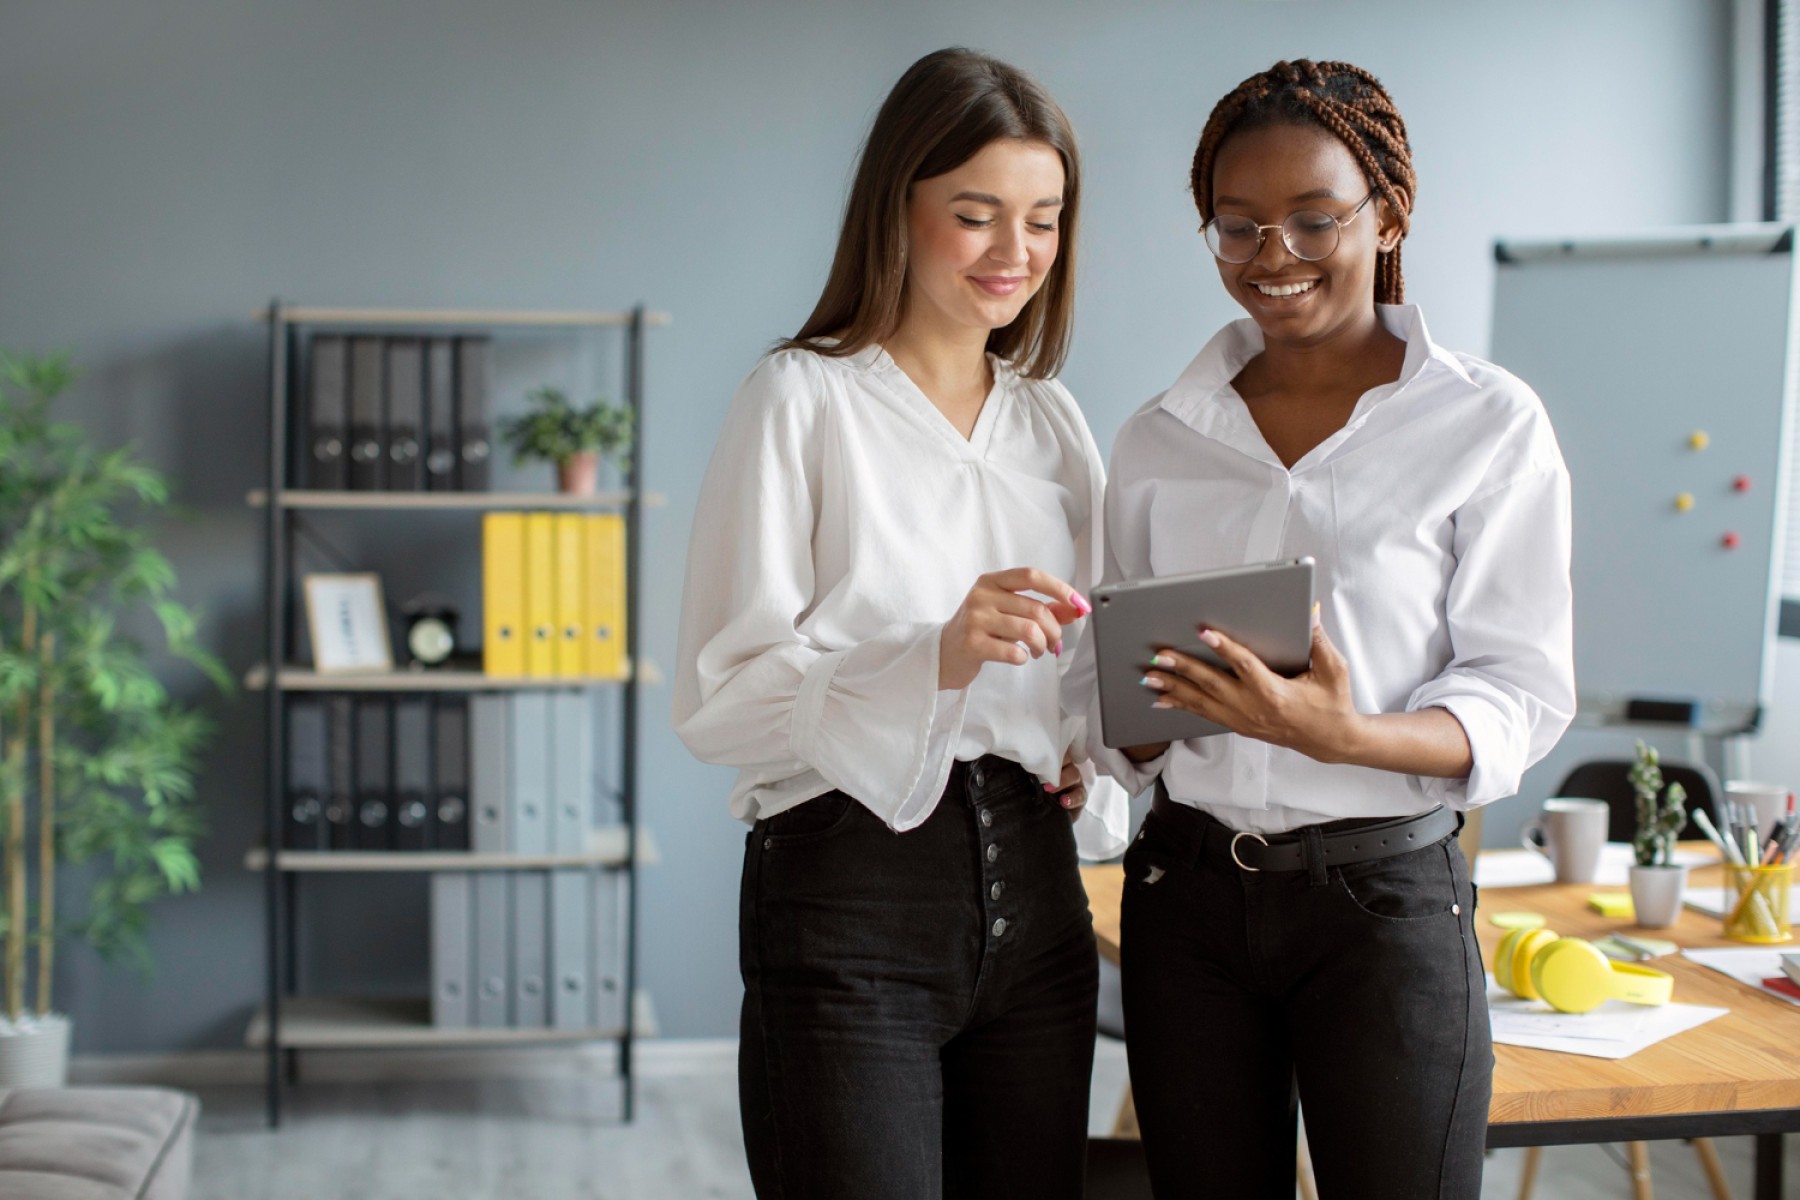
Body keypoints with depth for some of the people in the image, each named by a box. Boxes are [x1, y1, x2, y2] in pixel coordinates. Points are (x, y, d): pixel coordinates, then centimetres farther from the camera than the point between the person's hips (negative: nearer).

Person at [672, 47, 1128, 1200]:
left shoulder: (1052, 421, 15)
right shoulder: (805, 398, -4)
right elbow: (720, 697, -12)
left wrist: (1090, 777, 4)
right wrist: (934, 658, -25)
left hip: (1031, 887, 6)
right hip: (851, 890, -6)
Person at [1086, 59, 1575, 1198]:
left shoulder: (1490, 423, -3)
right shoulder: (1158, 440, 8)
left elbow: (1521, 697, -6)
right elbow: (1122, 724, 13)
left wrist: (1343, 732, -24)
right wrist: (1151, 702, -12)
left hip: (1387, 892, -3)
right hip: (1187, 888, 3)